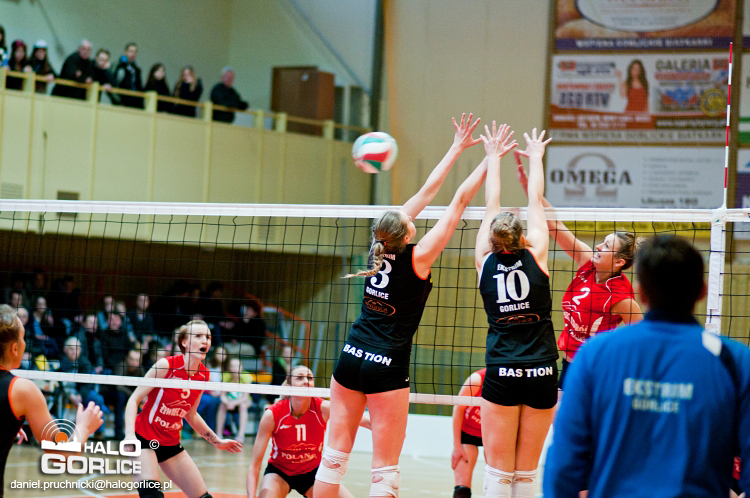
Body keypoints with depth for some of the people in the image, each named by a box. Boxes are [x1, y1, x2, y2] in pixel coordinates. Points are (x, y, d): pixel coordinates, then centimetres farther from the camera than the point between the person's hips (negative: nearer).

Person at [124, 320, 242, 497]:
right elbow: (134, 399, -13)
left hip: (171, 443, 7)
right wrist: (130, 434, -27)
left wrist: (217, 441, 20)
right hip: (144, 438, -7)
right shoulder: (166, 366, -16)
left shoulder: (203, 375, 1)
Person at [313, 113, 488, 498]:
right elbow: (459, 203, -8)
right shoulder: (417, 258, -12)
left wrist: (457, 149, 16)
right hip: (387, 366, -6)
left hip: (351, 358, 6)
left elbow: (425, 194, 9)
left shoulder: (380, 247, 1)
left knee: (335, 455, 9)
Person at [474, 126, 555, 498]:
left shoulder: (485, 261, 2)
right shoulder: (535, 257, -1)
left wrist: (494, 157, 26)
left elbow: (491, 207, 14)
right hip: (542, 373, 0)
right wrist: (535, 158, 25)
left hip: (501, 373, 0)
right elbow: (535, 201, 12)